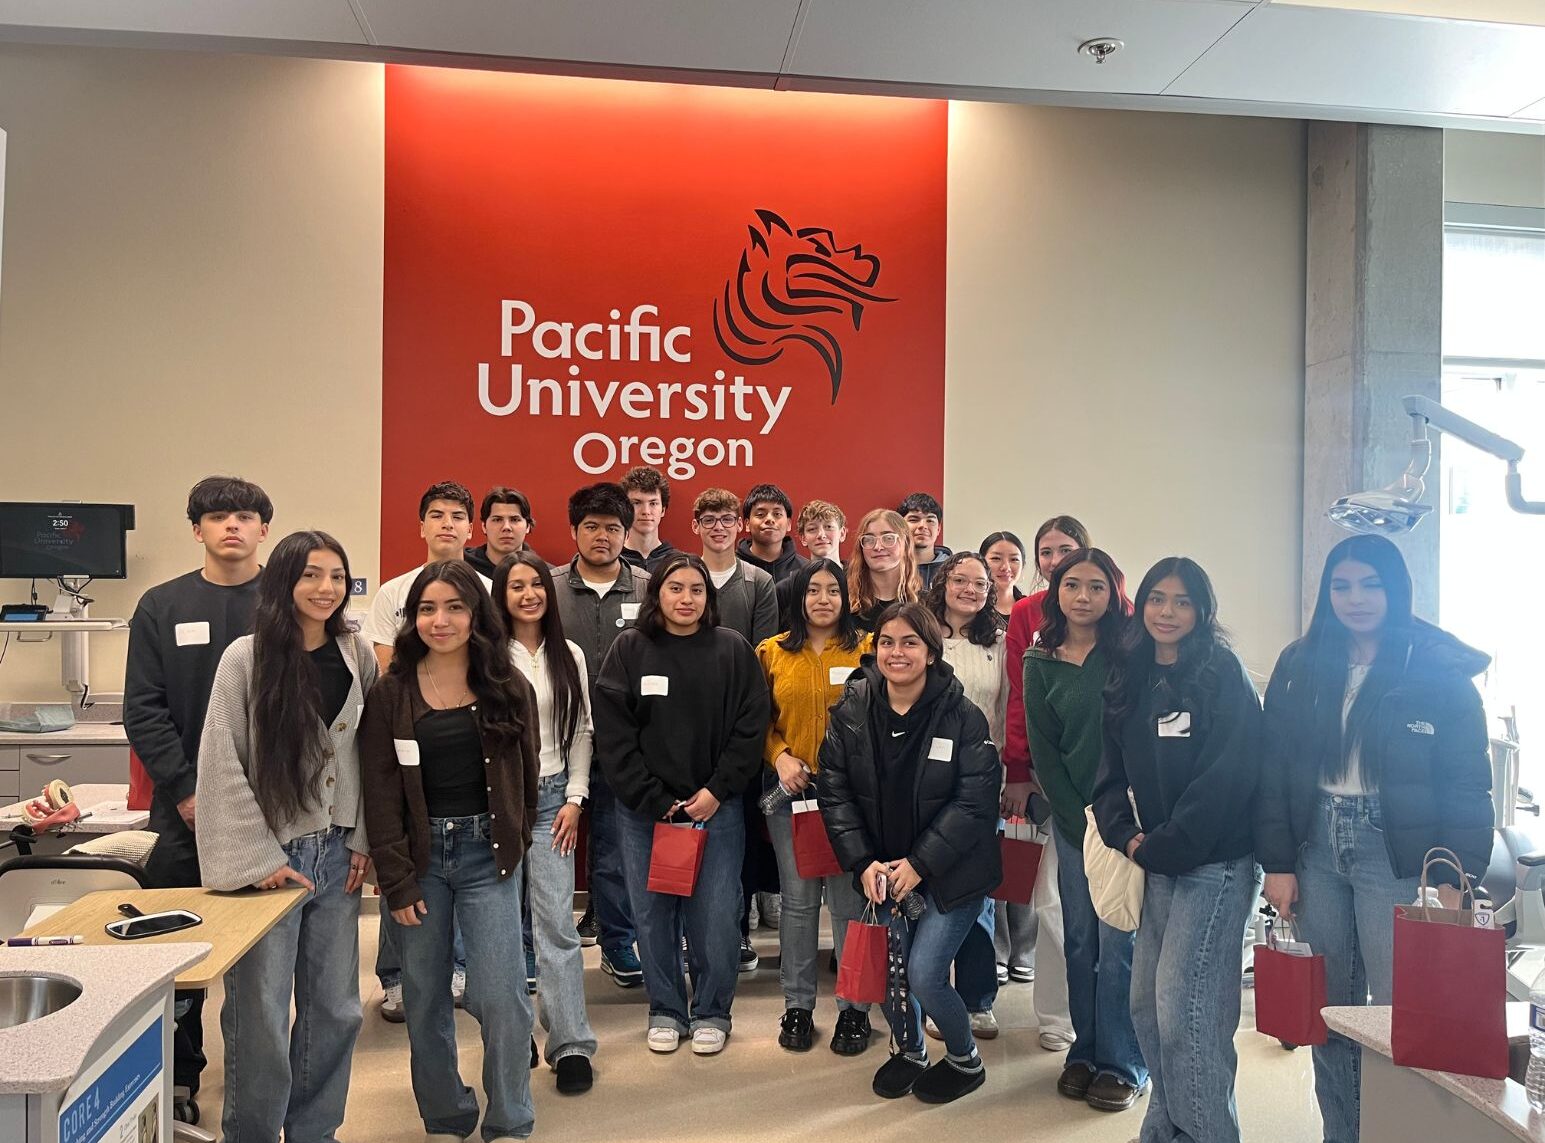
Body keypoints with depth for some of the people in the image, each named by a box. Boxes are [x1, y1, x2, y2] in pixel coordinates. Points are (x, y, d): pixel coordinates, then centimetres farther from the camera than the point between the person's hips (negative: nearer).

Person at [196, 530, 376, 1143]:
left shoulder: (359, 656, 4)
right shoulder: (246, 657, -8)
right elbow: (221, 767, -9)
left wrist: (362, 840, 4)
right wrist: (260, 857, -10)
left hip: (336, 856, 4)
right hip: (269, 857, -4)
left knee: (335, 1009, 11)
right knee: (261, 1017, 1)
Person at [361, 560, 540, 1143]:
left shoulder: (508, 688, 1)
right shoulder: (391, 694, -2)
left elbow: (525, 773, 9)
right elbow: (380, 792, -3)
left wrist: (510, 840, 6)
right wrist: (397, 879, -7)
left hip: (486, 854, 0)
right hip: (418, 855, 1)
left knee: (500, 994, -5)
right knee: (425, 998, 9)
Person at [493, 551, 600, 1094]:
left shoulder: (569, 656, 9)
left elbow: (581, 731, 10)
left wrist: (575, 798, 2)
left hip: (551, 796, 1)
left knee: (556, 920, -4)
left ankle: (571, 1045, 0)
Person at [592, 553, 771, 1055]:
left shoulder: (733, 650, 2)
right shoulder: (628, 649, 1)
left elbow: (750, 729, 0)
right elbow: (613, 735, -4)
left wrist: (717, 791, -8)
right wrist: (654, 801, -9)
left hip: (717, 807, 0)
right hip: (644, 810, 1)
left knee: (715, 917, 1)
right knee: (653, 914, 8)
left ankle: (710, 1012, 23)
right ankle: (665, 1010, 27)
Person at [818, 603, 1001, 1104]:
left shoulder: (963, 717, -14)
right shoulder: (851, 712, -5)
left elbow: (973, 801, -14)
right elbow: (834, 791, -3)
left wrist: (920, 864, -17)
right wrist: (863, 863, -12)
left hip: (949, 871, -3)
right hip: (880, 870, 3)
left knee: (923, 974, -9)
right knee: (885, 970, 4)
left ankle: (965, 1059, 23)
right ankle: (909, 1050, 37)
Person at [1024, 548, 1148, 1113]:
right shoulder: (1040, 662, 5)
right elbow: (1042, 749, 3)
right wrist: (1081, 822, -4)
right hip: (1072, 817, 3)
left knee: (1119, 940, -1)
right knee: (1079, 939, 9)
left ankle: (1122, 1063, 13)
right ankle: (1084, 1051, 24)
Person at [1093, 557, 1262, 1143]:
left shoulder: (1222, 674, -9)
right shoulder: (1130, 681, 10)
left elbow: (1226, 776, -17)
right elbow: (1112, 771, 10)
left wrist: (1164, 847, -14)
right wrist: (1127, 835, -6)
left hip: (1215, 862, -7)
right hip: (1158, 863, 7)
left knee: (1184, 1007, -7)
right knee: (1146, 1004, 12)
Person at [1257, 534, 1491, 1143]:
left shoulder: (1439, 670, -4)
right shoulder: (1300, 666, 5)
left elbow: (1469, 784, -5)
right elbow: (1273, 770, 4)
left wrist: (1453, 878, -9)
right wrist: (1277, 863, 0)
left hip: (1397, 856, -3)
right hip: (1317, 851, 3)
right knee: (1329, 1008, 10)